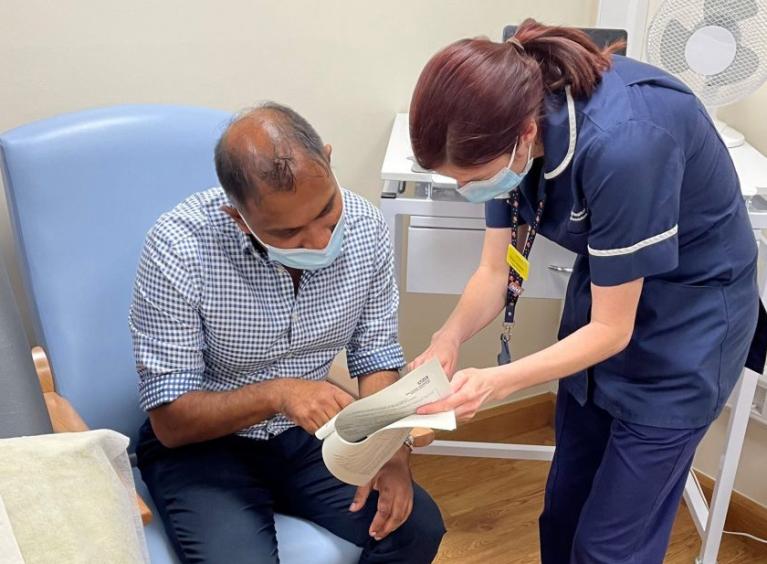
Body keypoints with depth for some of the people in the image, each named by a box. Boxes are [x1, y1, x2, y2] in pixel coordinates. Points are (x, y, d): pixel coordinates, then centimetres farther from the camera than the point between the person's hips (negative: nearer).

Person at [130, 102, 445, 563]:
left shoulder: (364, 226, -14)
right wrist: (274, 394, -34)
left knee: (418, 527, -13)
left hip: (307, 432, 3)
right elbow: (171, 420, -19)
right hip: (202, 445, -3)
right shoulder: (179, 248, -25)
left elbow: (377, 357, -2)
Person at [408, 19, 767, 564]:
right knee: (564, 509, 18)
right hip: (609, 286, 6)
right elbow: (495, 271, -7)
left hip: (687, 319, -6)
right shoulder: (513, 113, -16)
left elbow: (611, 331, -25)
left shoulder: (622, 145, -36)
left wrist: (496, 382, -33)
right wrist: (448, 339, -24)